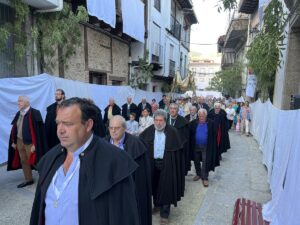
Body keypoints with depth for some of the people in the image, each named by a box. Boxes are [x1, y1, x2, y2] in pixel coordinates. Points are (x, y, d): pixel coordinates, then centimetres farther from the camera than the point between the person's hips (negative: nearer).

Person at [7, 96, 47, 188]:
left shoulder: (34, 113, -17)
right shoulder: (19, 114, 8)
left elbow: (36, 129, -20)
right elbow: (14, 128, 15)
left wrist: (34, 144, -22)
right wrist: (14, 141, 13)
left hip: (30, 142, -8)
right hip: (19, 141, 8)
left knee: (33, 161, 2)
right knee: (23, 161, 15)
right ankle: (28, 179, 30)